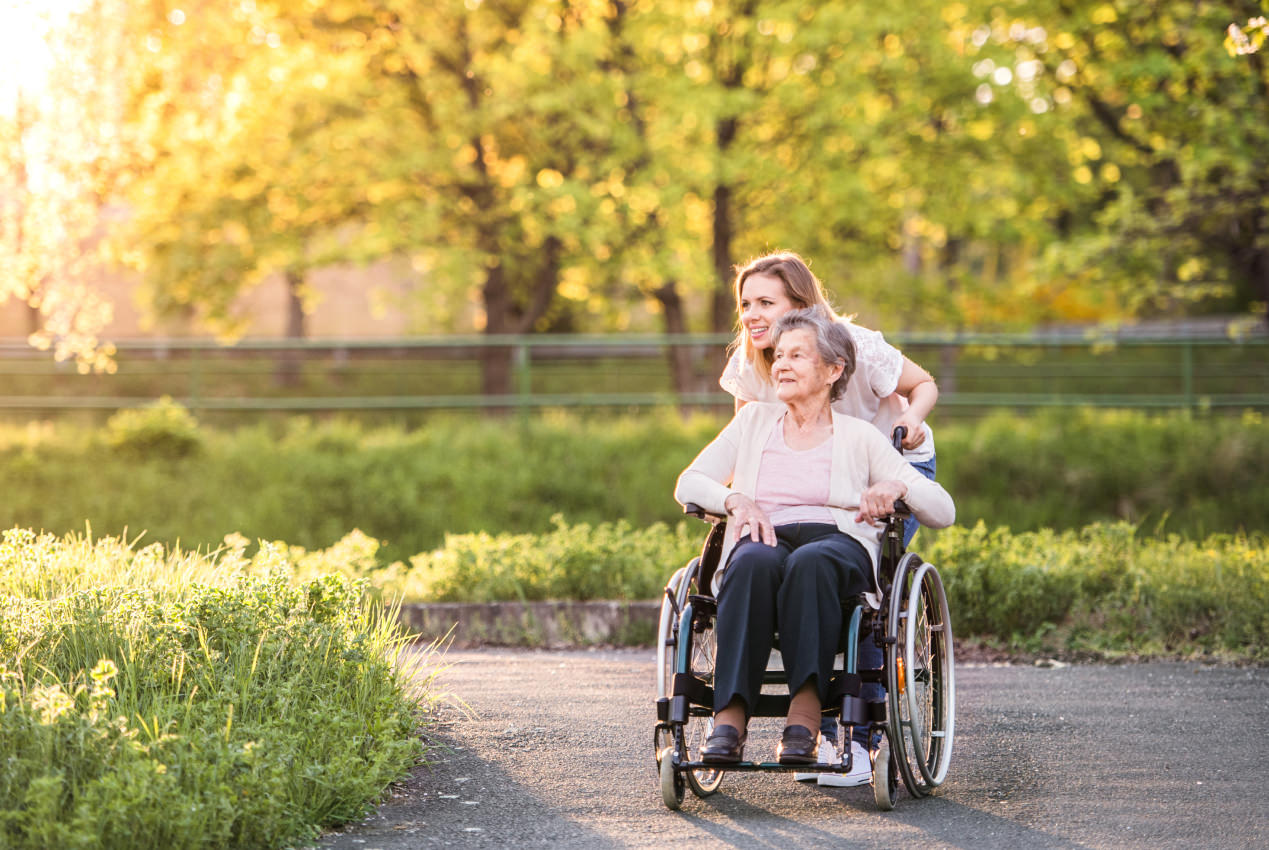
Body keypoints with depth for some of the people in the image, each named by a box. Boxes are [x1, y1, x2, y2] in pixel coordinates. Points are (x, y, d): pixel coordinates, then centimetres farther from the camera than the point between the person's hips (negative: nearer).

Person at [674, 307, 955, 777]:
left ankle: (805, 716, -47)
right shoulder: (755, 420, 25)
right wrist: (736, 499, -5)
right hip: (764, 539, 1)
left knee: (811, 562, -40)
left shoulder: (859, 436, 17)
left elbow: (943, 511, 11)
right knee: (755, 562, -38)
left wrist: (897, 486, -11)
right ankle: (729, 719, -46)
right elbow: (689, 483, 16)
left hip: (840, 543, -1)